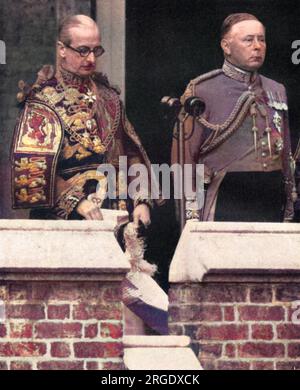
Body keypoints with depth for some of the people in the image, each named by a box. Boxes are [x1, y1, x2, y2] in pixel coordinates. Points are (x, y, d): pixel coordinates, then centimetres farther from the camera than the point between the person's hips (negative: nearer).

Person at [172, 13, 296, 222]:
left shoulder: (277, 91, 14)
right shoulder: (202, 91, -2)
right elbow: (184, 156, -3)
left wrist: (289, 211, 16)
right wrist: (191, 214, -9)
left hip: (272, 204, 5)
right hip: (224, 208, -5)